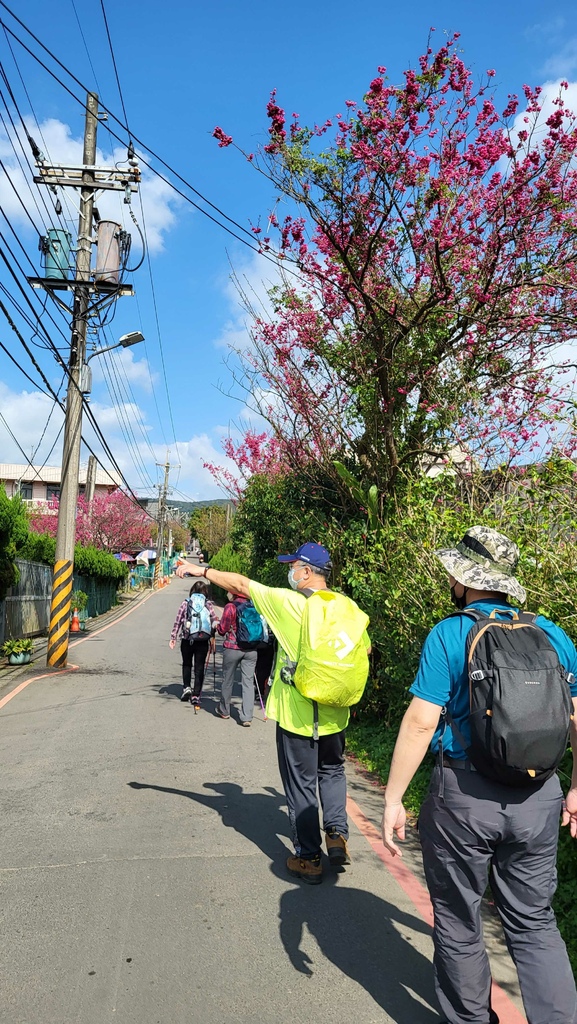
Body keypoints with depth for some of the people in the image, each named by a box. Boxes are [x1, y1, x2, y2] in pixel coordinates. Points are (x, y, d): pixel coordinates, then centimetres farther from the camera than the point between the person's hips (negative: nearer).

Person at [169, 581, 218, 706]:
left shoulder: (185, 603, 0)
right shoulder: (209, 604, 0)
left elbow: (177, 621, -1)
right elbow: (215, 621, -7)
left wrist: (173, 637, 5)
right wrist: (212, 637, 0)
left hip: (187, 640, 1)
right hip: (203, 641, 0)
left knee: (186, 664, 23)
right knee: (199, 668, 8)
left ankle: (186, 687, 14)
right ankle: (196, 695, 7)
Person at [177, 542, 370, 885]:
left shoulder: (288, 603, -16)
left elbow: (240, 584, -9)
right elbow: (364, 648, 9)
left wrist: (202, 570, 3)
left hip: (297, 713, -4)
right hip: (334, 712, 4)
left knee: (301, 784, 9)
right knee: (332, 771, 26)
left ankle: (309, 858, 18)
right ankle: (337, 833, 15)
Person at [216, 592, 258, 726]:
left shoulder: (230, 607, -10)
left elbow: (222, 629, -5)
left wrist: (217, 625, 15)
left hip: (232, 648, -3)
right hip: (251, 649, 3)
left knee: (228, 680, 14)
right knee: (248, 682, 4)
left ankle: (224, 711, 30)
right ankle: (247, 717, 0)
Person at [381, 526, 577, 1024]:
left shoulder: (449, 635, -13)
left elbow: (420, 723, -17)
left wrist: (393, 799, -9)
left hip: (465, 797, -4)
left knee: (459, 924, 17)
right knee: (534, 923, 20)